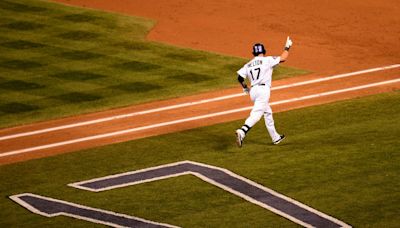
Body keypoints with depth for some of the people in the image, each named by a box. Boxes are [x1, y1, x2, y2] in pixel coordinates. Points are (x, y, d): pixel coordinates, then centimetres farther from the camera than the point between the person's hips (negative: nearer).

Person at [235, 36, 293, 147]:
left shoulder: (248, 65, 16)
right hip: (263, 89, -7)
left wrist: (245, 88, 24)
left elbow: (240, 77, 8)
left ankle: (275, 138, 29)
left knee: (267, 113, 22)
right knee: (256, 114, -19)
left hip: (253, 91, 7)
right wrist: (287, 47, 15)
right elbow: (282, 58, -1)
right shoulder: (267, 60, 2)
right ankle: (242, 132, -40)